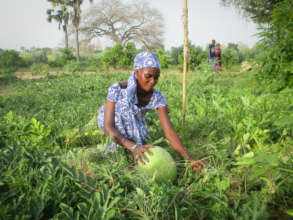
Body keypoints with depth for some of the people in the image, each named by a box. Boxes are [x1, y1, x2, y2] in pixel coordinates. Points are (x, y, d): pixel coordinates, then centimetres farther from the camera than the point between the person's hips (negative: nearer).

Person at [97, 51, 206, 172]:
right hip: (110, 123, -3)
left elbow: (170, 132, -32)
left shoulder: (157, 97, -27)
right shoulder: (117, 89, -35)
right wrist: (133, 146, -58)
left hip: (132, 126, 4)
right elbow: (108, 128, -42)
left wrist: (190, 160, -45)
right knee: (125, 102, -34)